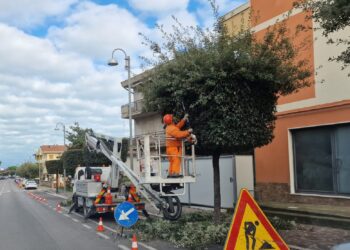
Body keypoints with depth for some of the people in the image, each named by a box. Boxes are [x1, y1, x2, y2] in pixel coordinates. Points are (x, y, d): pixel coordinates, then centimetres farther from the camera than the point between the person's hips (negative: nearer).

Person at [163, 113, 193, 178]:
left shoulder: (169, 127, 16)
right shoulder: (171, 128, -17)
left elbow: (178, 126, 26)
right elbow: (179, 134, -27)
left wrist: (184, 119, 23)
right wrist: (188, 132, -20)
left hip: (172, 147, 11)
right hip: (174, 147, -11)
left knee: (172, 161, 13)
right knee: (176, 160, -16)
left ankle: (171, 173, 14)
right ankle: (175, 173, -24)